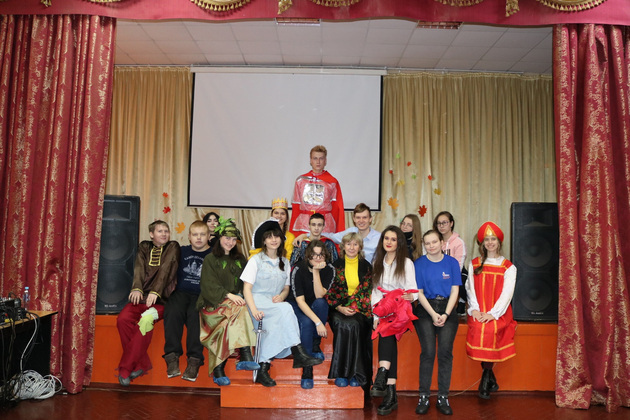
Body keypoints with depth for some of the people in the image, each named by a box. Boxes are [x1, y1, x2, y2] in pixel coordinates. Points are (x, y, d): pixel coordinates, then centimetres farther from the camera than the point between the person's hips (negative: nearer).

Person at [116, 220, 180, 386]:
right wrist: (136, 288, -19)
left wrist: (155, 292, -23)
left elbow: (165, 270, -9)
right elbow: (139, 269, 0)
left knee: (146, 320, -31)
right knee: (123, 319, -24)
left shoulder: (173, 247, 6)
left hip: (161, 298, -3)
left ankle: (125, 370, -21)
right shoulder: (144, 247, 16)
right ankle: (141, 364, -13)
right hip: (142, 296, 4)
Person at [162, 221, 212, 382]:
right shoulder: (182, 251, 18)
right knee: (173, 311, -30)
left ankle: (194, 360, -30)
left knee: (195, 314, -33)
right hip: (181, 292, 2)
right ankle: (172, 356, -24)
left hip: (201, 295, -2)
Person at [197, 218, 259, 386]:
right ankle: (245, 355, -41)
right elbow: (209, 285, -3)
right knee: (239, 309, -33)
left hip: (235, 300, 4)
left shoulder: (240, 259, 23)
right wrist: (228, 295, -17)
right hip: (214, 303, -4)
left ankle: (218, 369, -29)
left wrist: (240, 296, -3)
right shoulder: (210, 259, 9)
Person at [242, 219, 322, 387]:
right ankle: (299, 354, -36)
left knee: (273, 325, -32)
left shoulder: (284, 263, 17)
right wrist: (254, 310, -22)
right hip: (257, 301, -4)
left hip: (275, 304, 4)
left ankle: (263, 369, -32)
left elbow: (286, 288, 19)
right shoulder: (256, 260, 3)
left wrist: (281, 296, -8)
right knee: (285, 308, -34)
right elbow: (247, 288, -5)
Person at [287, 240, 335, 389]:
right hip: (296, 306, -3)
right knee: (306, 322, -33)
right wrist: (317, 322, -34)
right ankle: (307, 369, -29)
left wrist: (316, 272, -31)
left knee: (320, 303, -31)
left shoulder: (329, 269, -12)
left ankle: (315, 345, -14)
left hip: (317, 308, 3)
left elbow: (319, 295, -22)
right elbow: (300, 301, -25)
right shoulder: (298, 269, -21)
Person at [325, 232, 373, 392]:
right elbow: (329, 292, 5)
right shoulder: (336, 265, 8)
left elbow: (368, 292, 5)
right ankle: (341, 373, -27)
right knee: (343, 324, -33)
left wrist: (355, 308, -10)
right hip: (338, 309, 0)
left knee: (354, 324, -33)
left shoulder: (366, 267, 10)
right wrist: (340, 308, -11)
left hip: (360, 310, 0)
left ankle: (356, 374, -25)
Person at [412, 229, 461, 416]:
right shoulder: (419, 264, 3)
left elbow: (455, 291, 3)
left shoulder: (452, 262, 5)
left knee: (445, 352, -7)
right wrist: (433, 315, -10)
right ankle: (424, 397, -1)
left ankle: (443, 398, 2)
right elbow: (419, 292, 0)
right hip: (426, 309, -1)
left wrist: (445, 314, -9)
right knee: (428, 352, -9)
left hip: (447, 309, 1)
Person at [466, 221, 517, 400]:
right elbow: (470, 288, 8)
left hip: (498, 313, -1)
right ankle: (491, 380, -7)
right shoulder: (474, 264, 16)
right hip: (478, 313, 2)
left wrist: (492, 313, -14)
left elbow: (507, 293, -1)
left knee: (490, 330, -29)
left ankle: (485, 381, -12)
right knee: (478, 329, -26)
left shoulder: (508, 267, 10)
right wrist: (474, 309, -9)